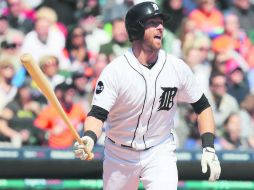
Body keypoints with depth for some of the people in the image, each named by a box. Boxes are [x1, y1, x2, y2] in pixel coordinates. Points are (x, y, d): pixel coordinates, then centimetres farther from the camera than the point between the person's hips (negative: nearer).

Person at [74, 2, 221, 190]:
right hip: (120, 155, 0)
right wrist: (89, 139, -43)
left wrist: (209, 148, -6)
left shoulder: (177, 67, -7)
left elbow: (202, 106, 4)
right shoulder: (115, 70, -16)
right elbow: (97, 114, -21)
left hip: (160, 153, 0)